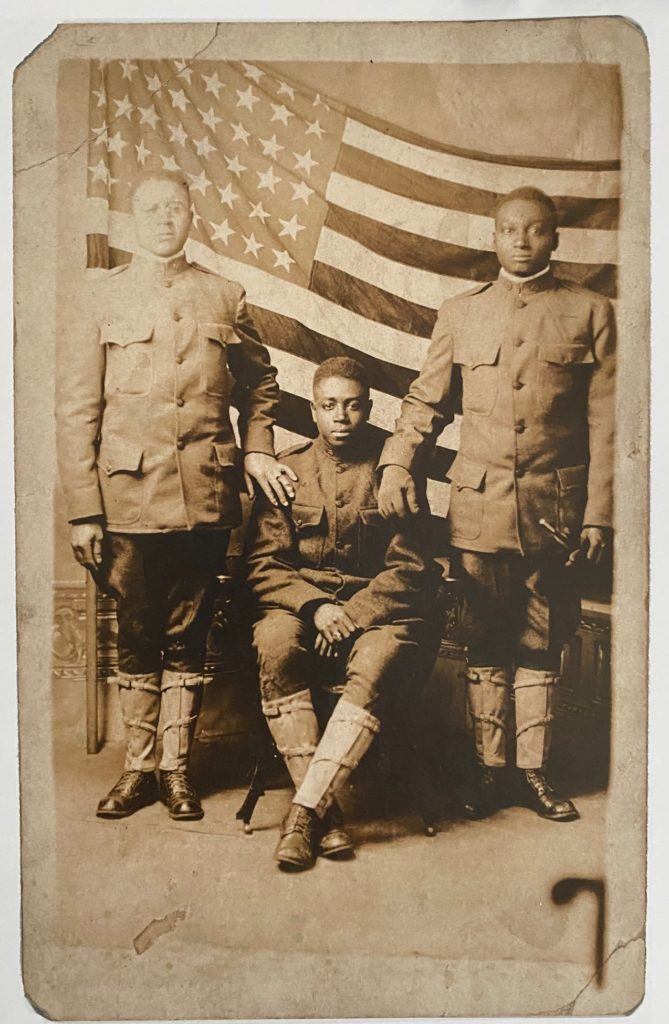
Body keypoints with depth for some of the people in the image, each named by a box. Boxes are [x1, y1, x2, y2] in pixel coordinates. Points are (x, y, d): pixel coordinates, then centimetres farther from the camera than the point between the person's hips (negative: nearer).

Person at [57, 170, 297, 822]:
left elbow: (260, 383, 21)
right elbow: (75, 411, 0)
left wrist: (257, 447, 4)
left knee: (188, 636, 8)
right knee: (137, 636, 8)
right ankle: (137, 768, 23)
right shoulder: (102, 298, 5)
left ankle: (176, 768, 22)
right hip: (130, 496, -1)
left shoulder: (225, 298, 10)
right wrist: (83, 510, -6)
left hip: (205, 496, 1)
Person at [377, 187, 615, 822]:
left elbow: (605, 424, 3)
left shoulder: (590, 312, 7)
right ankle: (489, 770, 20)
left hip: (555, 512, -1)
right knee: (485, 644, 8)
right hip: (478, 509, 1)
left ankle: (534, 771, 22)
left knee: (540, 646, 9)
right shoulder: (459, 314, 11)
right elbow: (425, 401, 11)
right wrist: (396, 462, -7)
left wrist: (600, 513, -4)